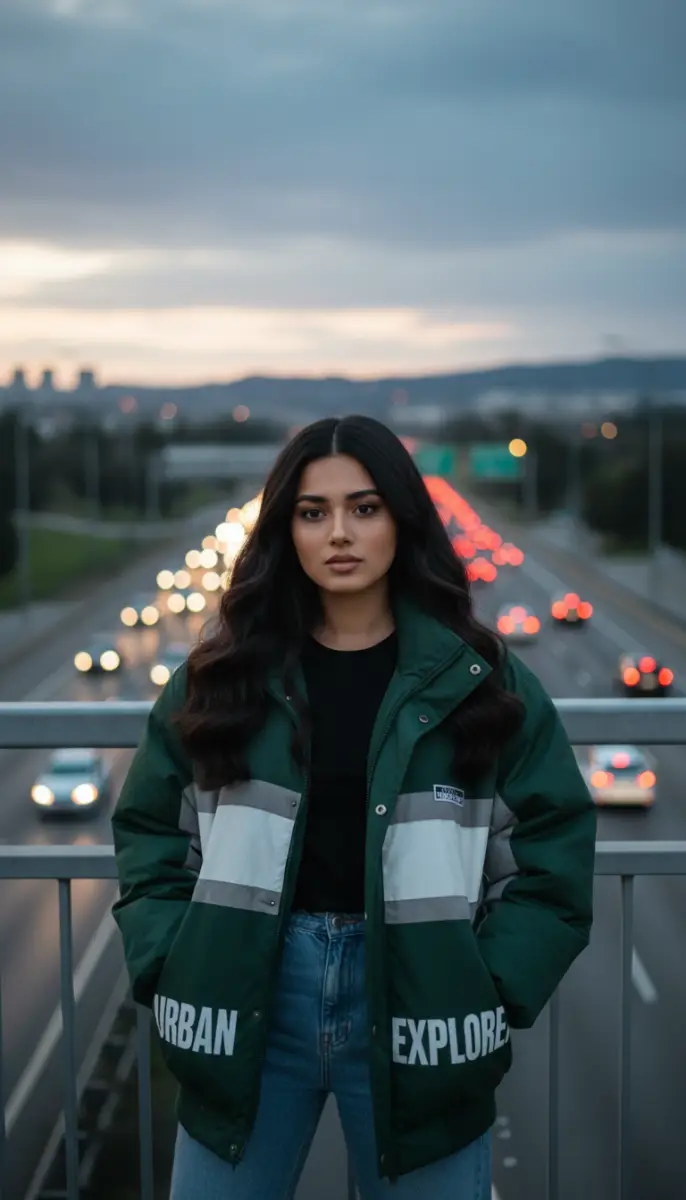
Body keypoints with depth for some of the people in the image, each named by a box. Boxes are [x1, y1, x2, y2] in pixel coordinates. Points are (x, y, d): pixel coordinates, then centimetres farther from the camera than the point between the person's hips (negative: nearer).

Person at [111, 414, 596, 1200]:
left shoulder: (480, 679, 2)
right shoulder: (221, 677, 5)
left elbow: (552, 850, 1)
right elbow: (151, 835, 8)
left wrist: (492, 990, -9)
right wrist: (172, 972, -4)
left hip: (417, 992, -1)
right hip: (251, 993, 1)